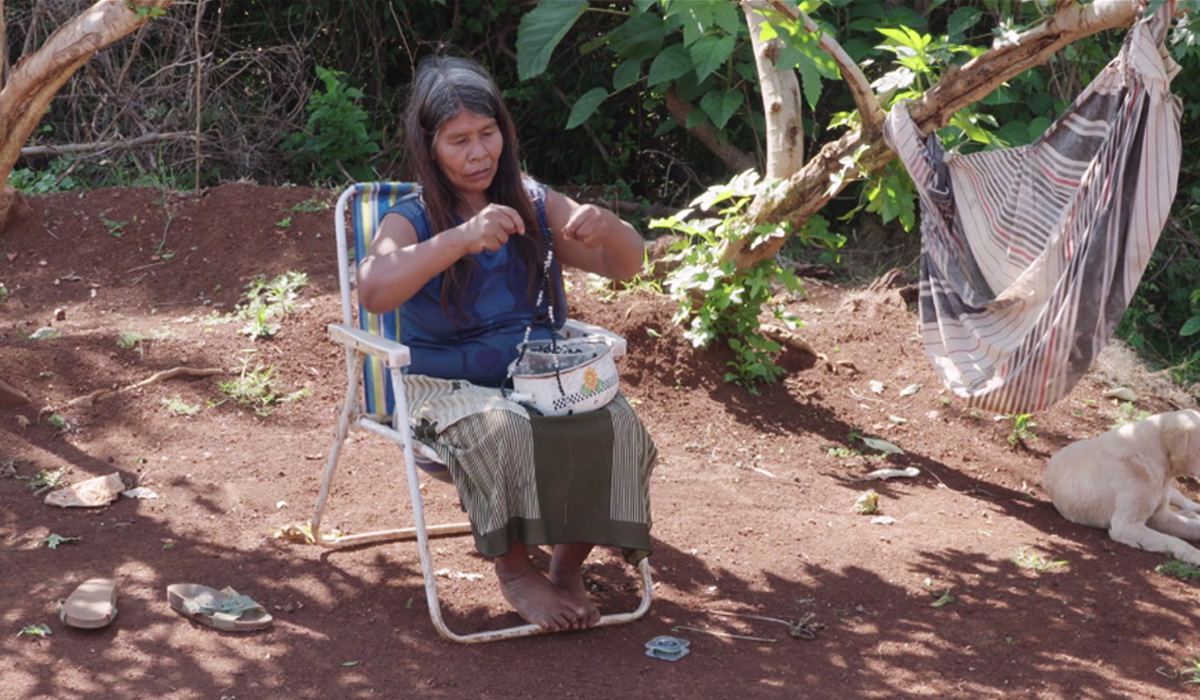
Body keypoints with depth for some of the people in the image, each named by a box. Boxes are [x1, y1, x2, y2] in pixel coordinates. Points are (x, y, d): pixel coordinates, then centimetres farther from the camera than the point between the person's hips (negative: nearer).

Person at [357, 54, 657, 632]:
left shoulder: (535, 206, 8)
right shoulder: (411, 220, -5)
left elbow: (625, 266, 9)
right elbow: (373, 291, -26)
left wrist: (607, 228, -16)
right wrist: (461, 239, -38)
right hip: (449, 386, -4)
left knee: (615, 424, -24)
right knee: (505, 433, -35)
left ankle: (569, 564, -4)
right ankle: (515, 571, -11)